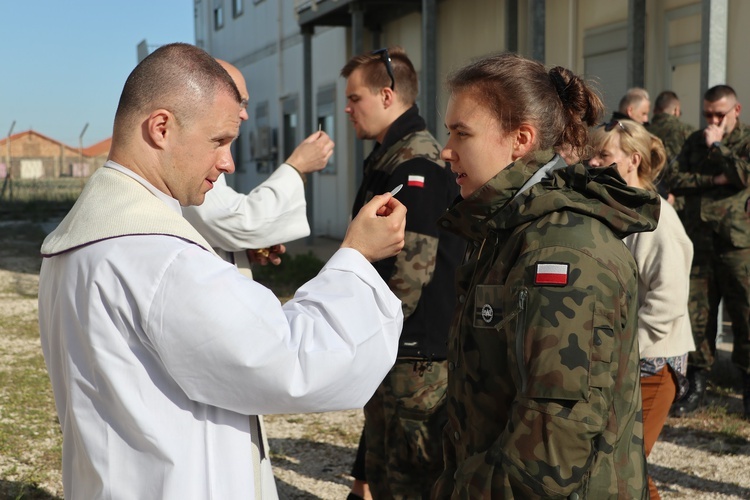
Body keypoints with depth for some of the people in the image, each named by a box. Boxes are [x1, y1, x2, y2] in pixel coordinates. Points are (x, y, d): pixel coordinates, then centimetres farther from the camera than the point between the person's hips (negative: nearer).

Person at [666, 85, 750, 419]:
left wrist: (717, 146, -7)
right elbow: (675, 181, 5)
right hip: (699, 241, 4)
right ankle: (697, 388, 14)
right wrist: (713, 180, -7)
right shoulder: (695, 141, 16)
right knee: (696, 315, 4)